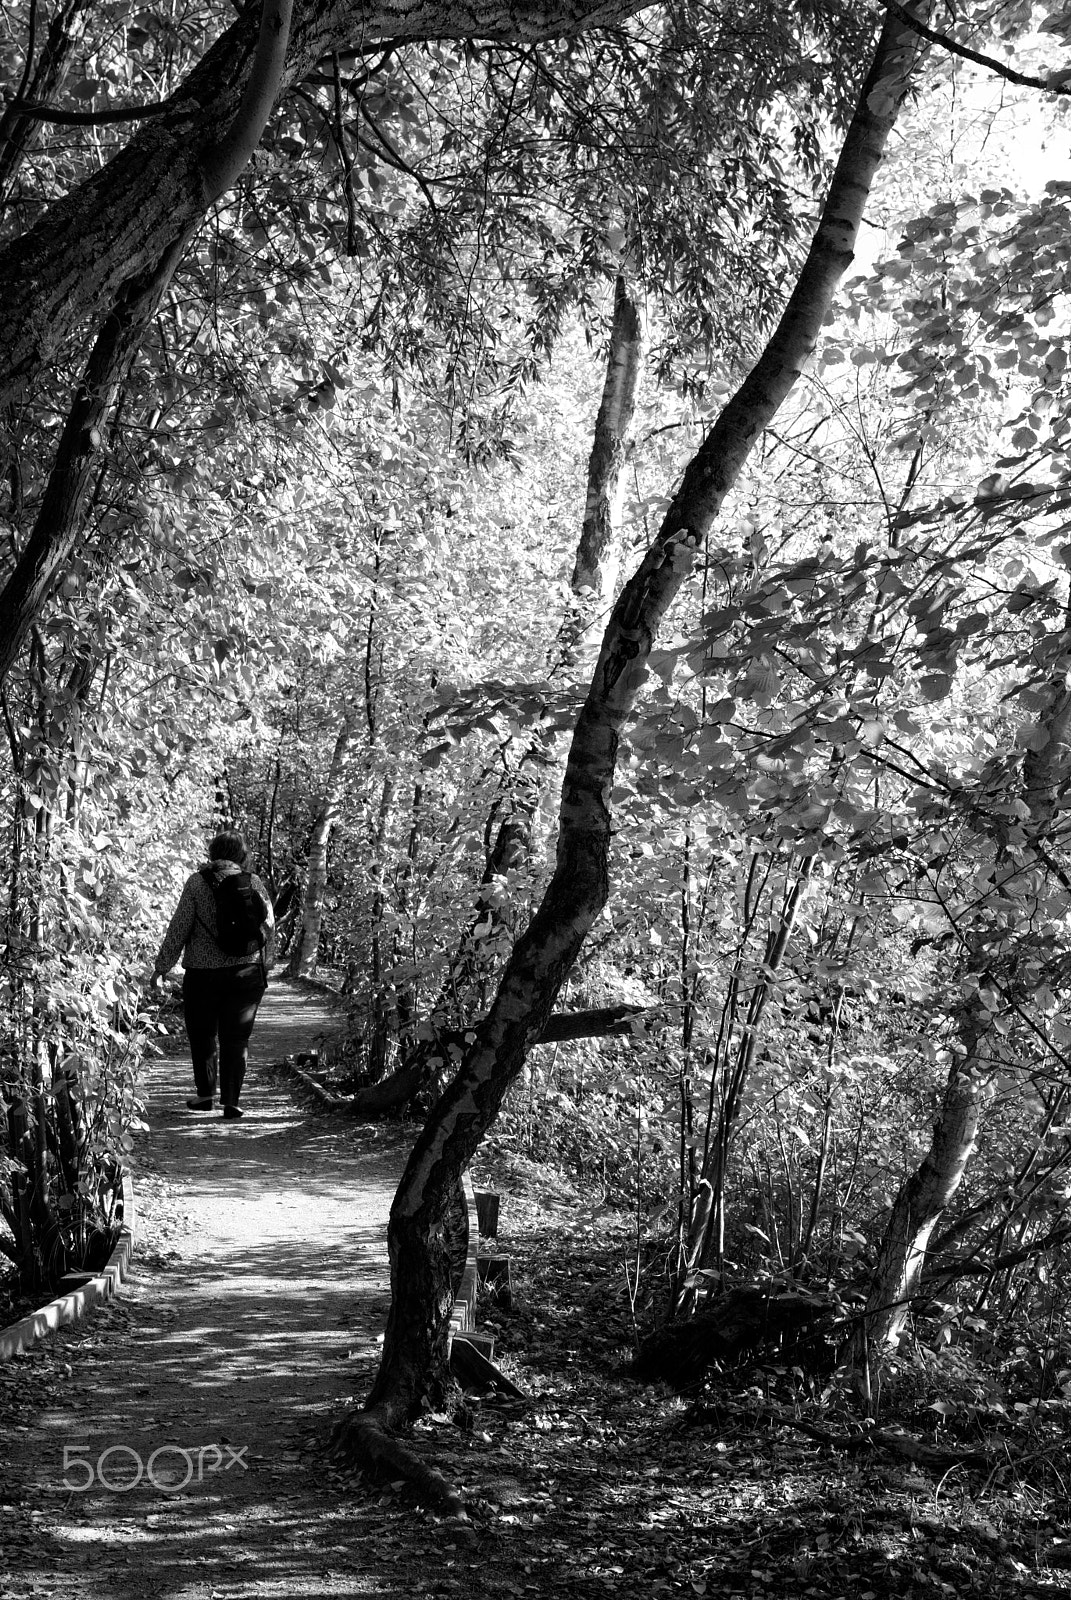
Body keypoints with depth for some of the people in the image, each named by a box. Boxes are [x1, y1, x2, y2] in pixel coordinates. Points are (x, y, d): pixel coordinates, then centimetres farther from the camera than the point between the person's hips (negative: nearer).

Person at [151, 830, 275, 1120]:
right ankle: (231, 1101, 2)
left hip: (203, 973, -2)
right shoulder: (254, 882, 2)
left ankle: (206, 1094, 19)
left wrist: (161, 967, 0)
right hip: (246, 972, 2)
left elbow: (179, 929, -6)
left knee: (202, 1034, 16)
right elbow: (269, 926, 7)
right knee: (236, 1038, 7)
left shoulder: (198, 882, -5)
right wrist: (264, 962, 21)